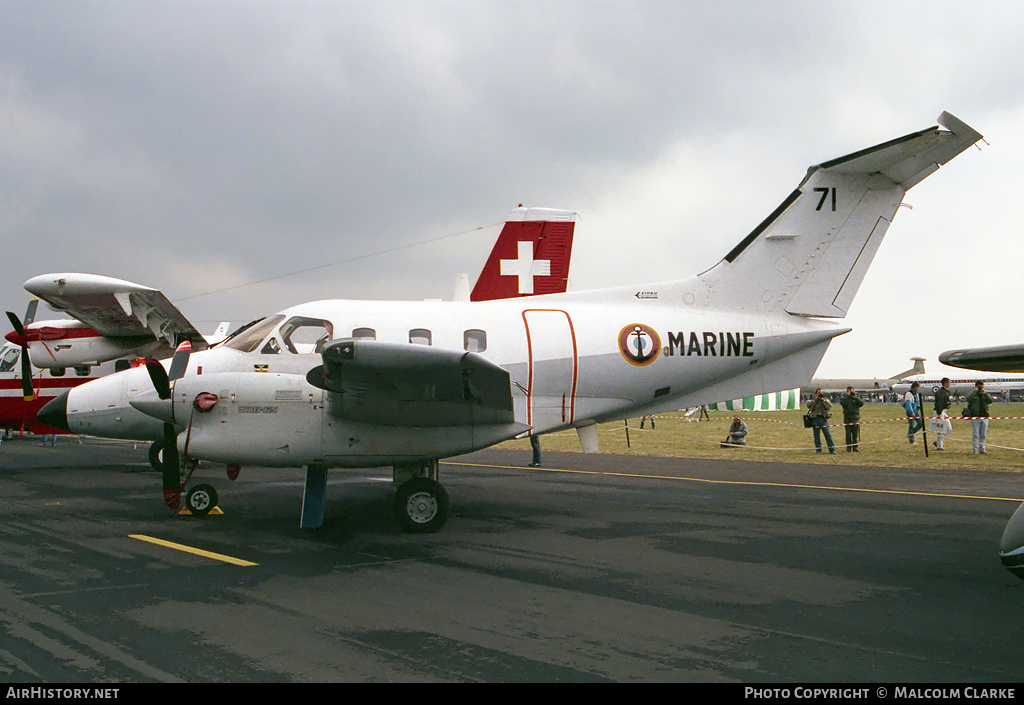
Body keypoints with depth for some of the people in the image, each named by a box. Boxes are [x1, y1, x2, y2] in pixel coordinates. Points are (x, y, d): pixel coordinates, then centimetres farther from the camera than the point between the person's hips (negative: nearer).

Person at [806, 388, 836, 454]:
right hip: (815, 419, 1)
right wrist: (815, 399, -9)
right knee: (816, 435, 3)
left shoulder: (825, 400, 14)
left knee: (828, 435, -6)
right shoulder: (812, 401, 12)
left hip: (823, 419, -1)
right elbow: (809, 406, -8)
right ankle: (818, 449, 12)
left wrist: (823, 400, -10)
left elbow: (829, 406, -4)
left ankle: (832, 449, -3)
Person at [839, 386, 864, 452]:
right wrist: (848, 396, -12)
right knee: (848, 433, -3)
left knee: (856, 433, -2)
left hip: (855, 418, 1)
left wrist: (855, 397, -9)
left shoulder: (857, 397, 14)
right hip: (847, 418, -1)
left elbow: (861, 403, -1)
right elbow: (843, 403, -13)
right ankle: (848, 447, 2)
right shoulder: (844, 397, 8)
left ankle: (855, 447, 5)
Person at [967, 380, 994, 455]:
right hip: (975, 416, -4)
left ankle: (982, 449, 12)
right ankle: (974, 450, -3)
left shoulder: (986, 394, 14)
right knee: (975, 434, -6)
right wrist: (975, 391, -16)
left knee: (983, 435, 7)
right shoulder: (972, 394, 3)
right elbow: (969, 399, -18)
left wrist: (985, 393, -12)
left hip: (985, 416, 4)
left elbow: (990, 401, -3)